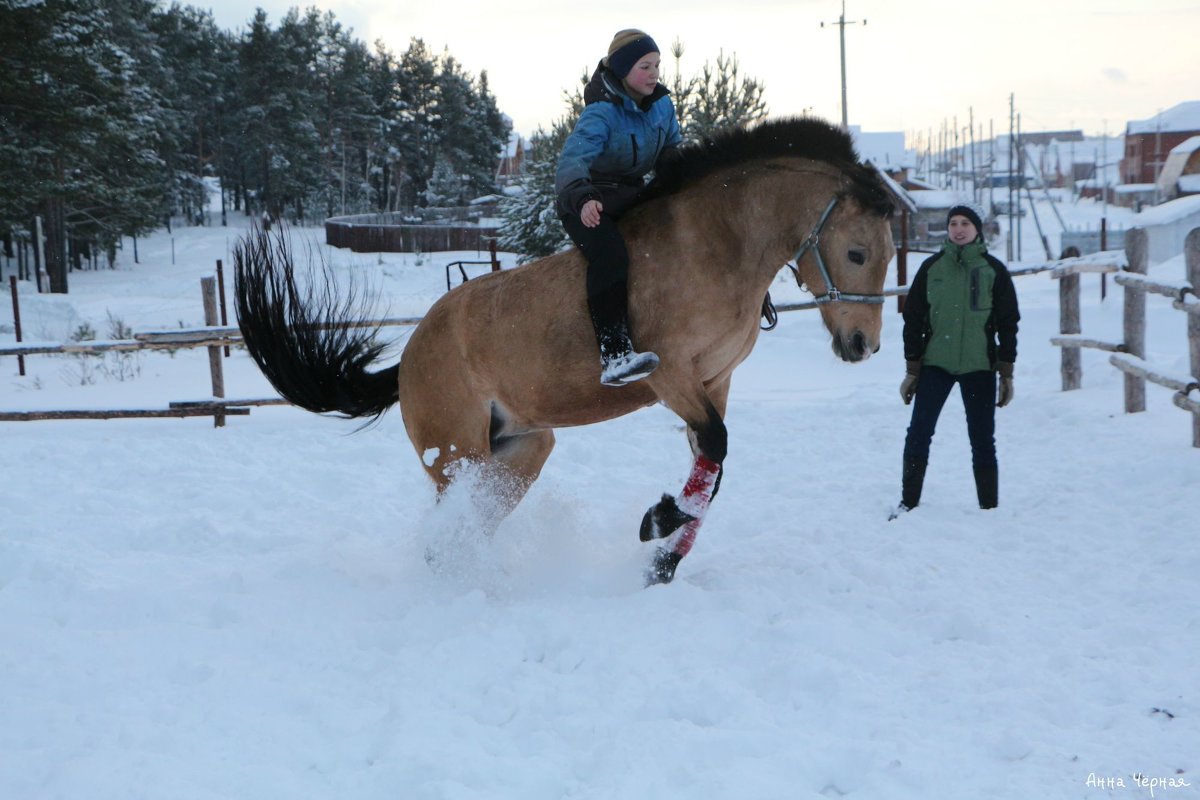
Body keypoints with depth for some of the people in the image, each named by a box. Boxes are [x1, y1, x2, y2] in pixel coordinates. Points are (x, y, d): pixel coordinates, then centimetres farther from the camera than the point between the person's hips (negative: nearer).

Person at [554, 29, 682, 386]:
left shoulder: (662, 104, 1)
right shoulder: (601, 113, -22)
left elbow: (674, 152, 16)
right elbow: (573, 158, -38)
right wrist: (581, 197, -57)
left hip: (633, 194, 8)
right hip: (588, 202, -8)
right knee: (610, 254, -33)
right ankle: (614, 356, -41)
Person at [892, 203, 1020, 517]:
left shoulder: (993, 270, 2)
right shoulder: (931, 268, 4)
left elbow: (1008, 323, 4)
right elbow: (913, 319, 6)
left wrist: (1007, 373, 0)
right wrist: (912, 370, 3)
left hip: (979, 367, -1)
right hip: (935, 364, 1)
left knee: (982, 441, 4)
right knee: (918, 434, -4)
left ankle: (990, 509, 13)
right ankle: (908, 502, 7)